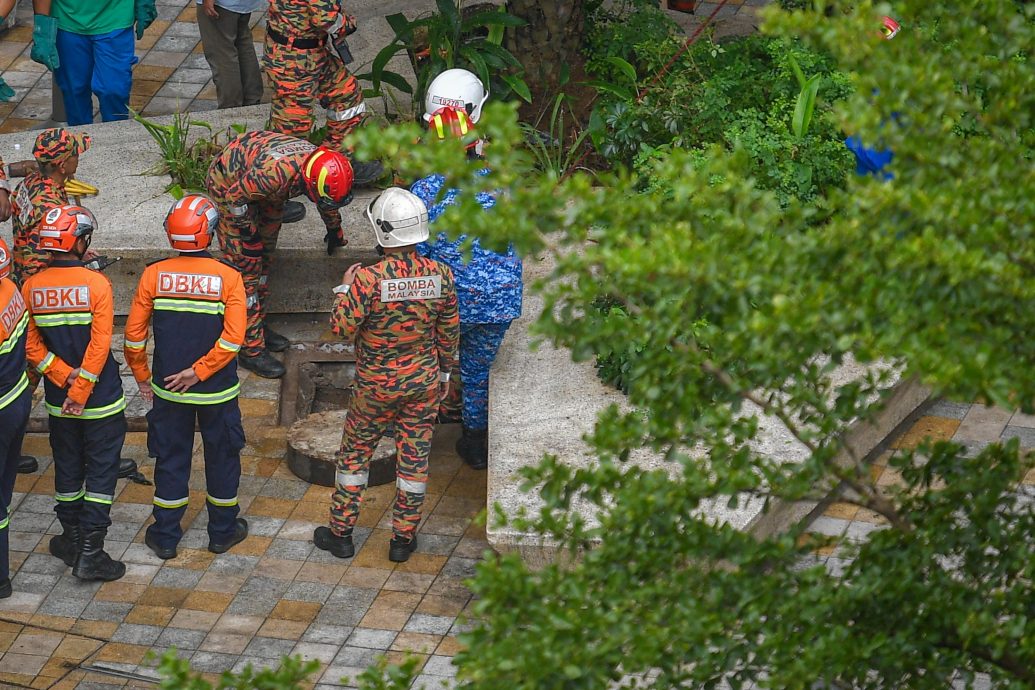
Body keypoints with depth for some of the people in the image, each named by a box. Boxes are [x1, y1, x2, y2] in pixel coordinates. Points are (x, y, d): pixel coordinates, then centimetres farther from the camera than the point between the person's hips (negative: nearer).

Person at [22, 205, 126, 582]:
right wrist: (80, 392, -14)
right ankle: (90, 552, 1)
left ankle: (72, 539, 29)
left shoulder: (31, 288, -5)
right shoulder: (96, 284, -16)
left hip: (58, 398, 4)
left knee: (68, 466, 18)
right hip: (102, 398, -4)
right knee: (101, 470, 4)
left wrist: (64, 376, -7)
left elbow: (31, 345, -5)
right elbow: (100, 344, -19)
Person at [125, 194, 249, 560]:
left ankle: (165, 536, 23)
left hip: (168, 391, 1)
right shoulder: (228, 278, -14)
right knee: (222, 457, 17)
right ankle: (223, 531, 30)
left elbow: (134, 334, -6)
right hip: (218, 391, -1)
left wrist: (142, 377, 7)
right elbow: (233, 338, -21)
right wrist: (198, 371, -13)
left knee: (171, 458, 14)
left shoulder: (153, 275, -10)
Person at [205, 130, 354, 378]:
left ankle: (258, 324, 32)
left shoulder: (319, 161, -20)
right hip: (229, 185, -8)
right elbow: (235, 197, -29)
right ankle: (251, 349, -2)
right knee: (246, 266, -7)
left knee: (264, 257, 16)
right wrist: (248, 234, -15)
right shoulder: (276, 173, -44)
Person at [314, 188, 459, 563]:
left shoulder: (369, 279, -26)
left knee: (355, 453, 15)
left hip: (377, 386, -3)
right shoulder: (440, 275, -12)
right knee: (414, 455, 14)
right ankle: (404, 538, 23)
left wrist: (346, 286, -5)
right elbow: (449, 331, 0)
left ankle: (341, 532, 25)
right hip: (424, 383, 3)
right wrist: (445, 370, 16)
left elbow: (342, 327, -19)